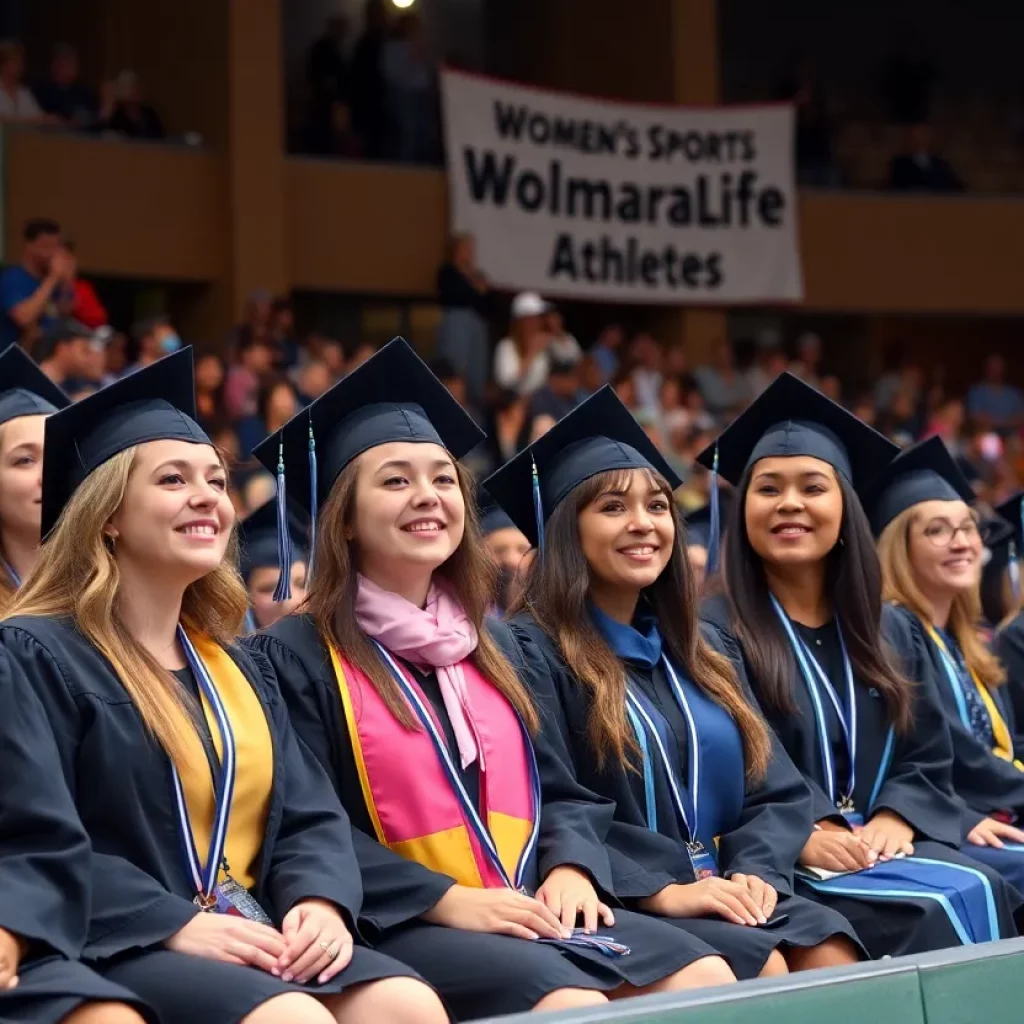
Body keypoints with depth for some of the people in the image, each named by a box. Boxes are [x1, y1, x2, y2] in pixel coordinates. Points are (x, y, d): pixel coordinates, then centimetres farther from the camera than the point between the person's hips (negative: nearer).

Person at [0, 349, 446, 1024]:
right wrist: (172, 924, -21)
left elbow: (309, 815, 14)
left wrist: (319, 901, -8)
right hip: (123, 947, -6)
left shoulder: (237, 668, 21)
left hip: (258, 936, 6)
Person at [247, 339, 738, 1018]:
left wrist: (569, 868, -5)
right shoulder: (299, 656, -1)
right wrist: (447, 899, -19)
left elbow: (558, 789, 18)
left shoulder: (491, 642, 19)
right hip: (402, 927, -6)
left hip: (530, 911, 6)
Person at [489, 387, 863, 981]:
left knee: (835, 958, -21)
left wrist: (755, 871, -7)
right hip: (620, 906, -6)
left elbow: (773, 789, 14)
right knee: (766, 970, -29)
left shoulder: (695, 651, 19)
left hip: (721, 892, 6)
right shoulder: (533, 650, -3)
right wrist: (662, 890, -22)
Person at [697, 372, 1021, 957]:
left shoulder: (884, 631, 18)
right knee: (948, 904, -29)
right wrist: (805, 835, -24)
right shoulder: (714, 632, 0)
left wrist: (894, 821, -9)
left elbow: (928, 755, 12)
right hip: (781, 864, -5)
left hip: (882, 847, 5)